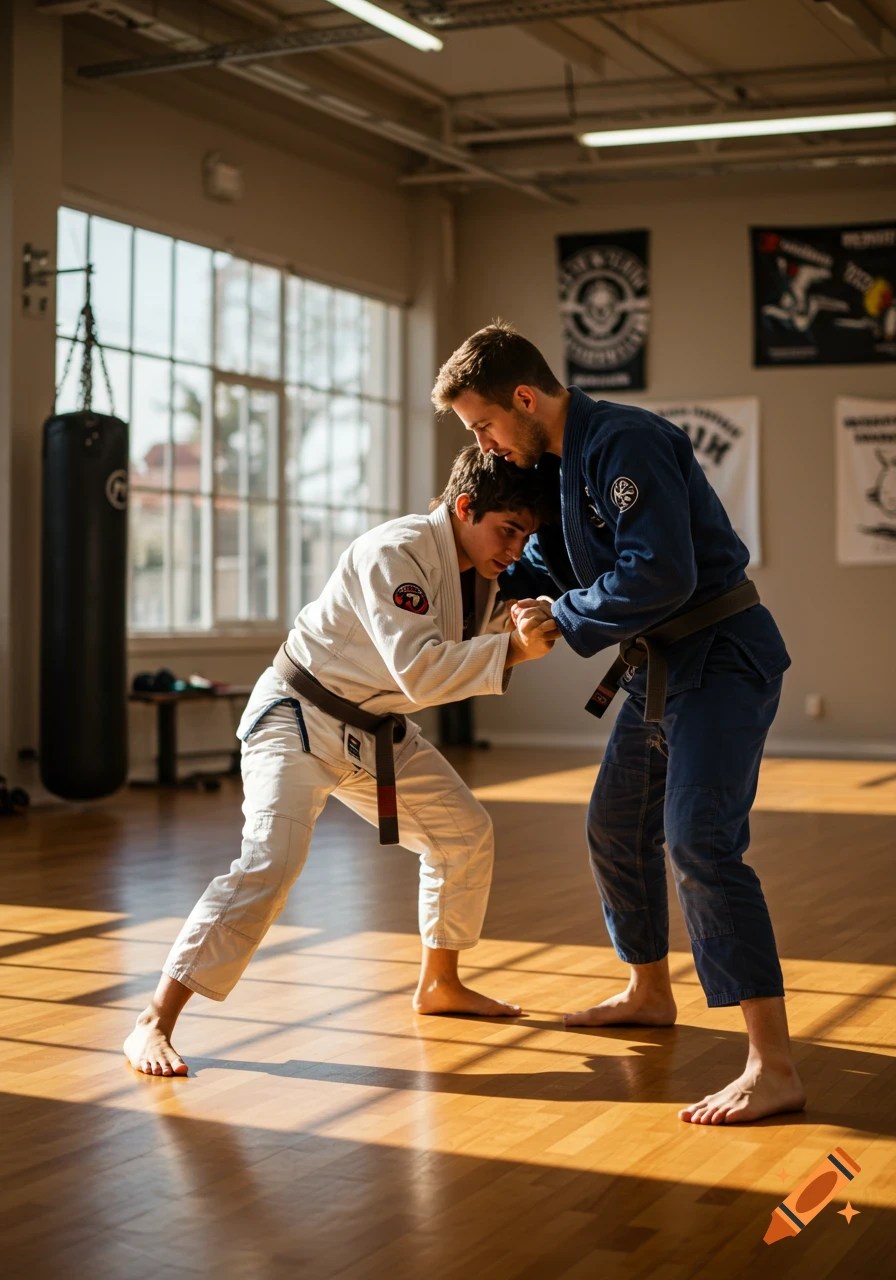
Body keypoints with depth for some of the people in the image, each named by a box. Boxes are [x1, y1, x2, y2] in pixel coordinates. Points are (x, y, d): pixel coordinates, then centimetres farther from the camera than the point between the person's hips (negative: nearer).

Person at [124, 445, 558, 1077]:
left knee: (466, 831, 12)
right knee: (272, 860, -25)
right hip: (299, 716, -9)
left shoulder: (478, 570, 1)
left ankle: (439, 983, 32)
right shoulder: (396, 552, -27)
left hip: (378, 731, 9)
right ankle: (154, 1024, -20)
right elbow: (418, 670, -35)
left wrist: (521, 629, -11)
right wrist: (510, 650, -36)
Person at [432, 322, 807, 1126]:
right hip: (660, 666, 10)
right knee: (617, 829, 19)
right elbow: (552, 564, 21)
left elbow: (660, 574, -30)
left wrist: (563, 618, -18)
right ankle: (649, 994, 41)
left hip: (722, 657, -10)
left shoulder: (625, 444, -22)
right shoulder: (556, 464, 9)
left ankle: (774, 1068, -22)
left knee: (700, 841, -21)